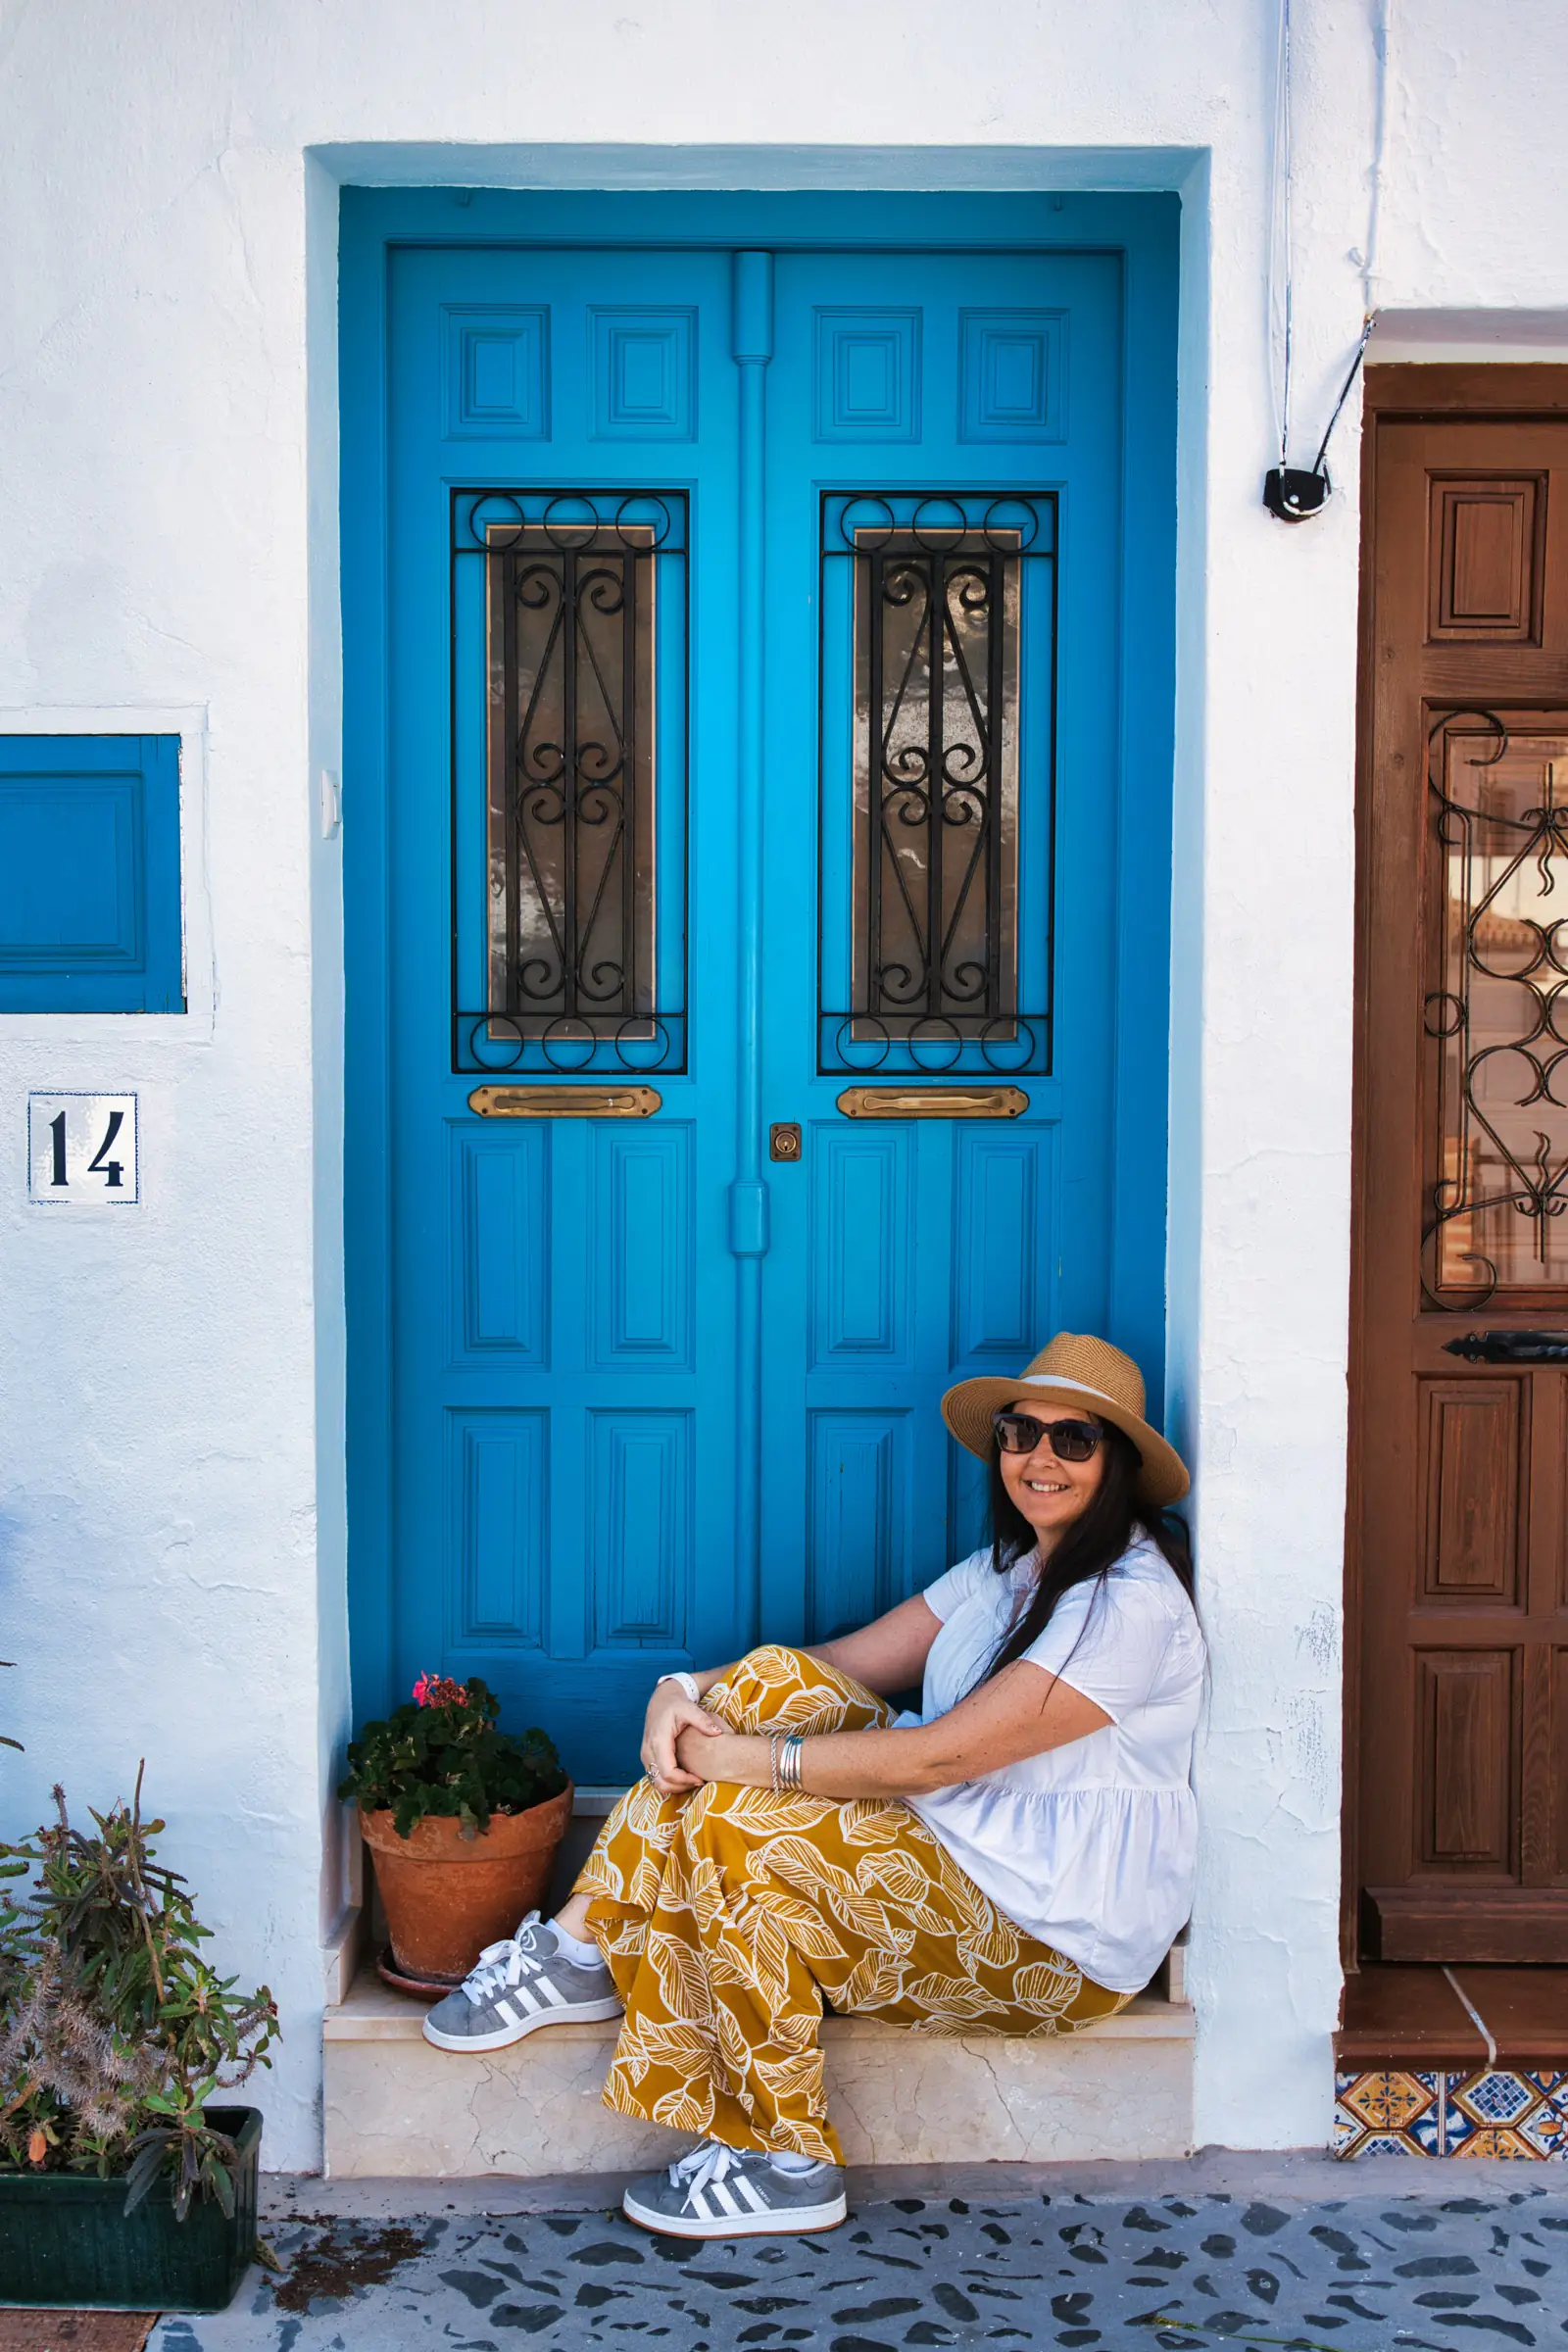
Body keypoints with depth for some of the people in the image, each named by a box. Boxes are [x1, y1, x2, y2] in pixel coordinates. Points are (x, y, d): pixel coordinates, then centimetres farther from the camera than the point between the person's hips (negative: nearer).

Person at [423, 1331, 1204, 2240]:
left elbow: (938, 1758, -24)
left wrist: (737, 1758, -21)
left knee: (739, 1820, -22)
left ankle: (789, 2162, -10)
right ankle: (582, 1946, -9)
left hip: (1059, 1944, -8)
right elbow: (849, 1662, 4)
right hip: (961, 1862, 8)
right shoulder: (1009, 1569, 11)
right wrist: (687, 1690, -13)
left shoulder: (1133, 1603, -18)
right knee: (777, 1682, -10)